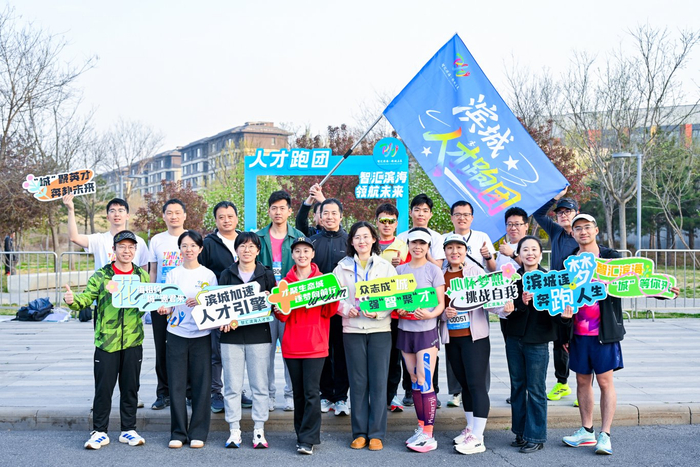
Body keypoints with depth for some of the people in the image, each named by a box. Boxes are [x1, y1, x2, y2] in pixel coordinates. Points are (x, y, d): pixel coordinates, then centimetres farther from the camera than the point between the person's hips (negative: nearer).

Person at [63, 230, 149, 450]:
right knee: (103, 388, 3)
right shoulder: (101, 275, -1)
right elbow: (86, 298, -9)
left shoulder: (142, 276, 8)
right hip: (106, 341, -2)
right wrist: (72, 300, -29)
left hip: (133, 342, 2)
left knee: (130, 388, 9)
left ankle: (129, 430, 21)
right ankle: (99, 432, 16)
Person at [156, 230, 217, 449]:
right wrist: (164, 309, -17)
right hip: (177, 334, 1)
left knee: (201, 385, 0)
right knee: (176, 384, 1)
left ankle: (198, 433, 11)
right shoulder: (172, 274, 8)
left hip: (201, 335, -1)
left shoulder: (209, 275, 4)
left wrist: (200, 303, -15)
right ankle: (178, 433, 12)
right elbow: (168, 304, 5)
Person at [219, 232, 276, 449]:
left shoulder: (266, 274, 7)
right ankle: (234, 431, 11)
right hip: (232, 336, 1)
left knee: (259, 385, 2)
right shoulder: (227, 274, 9)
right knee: (232, 386, 2)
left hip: (258, 335, 0)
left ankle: (259, 431, 10)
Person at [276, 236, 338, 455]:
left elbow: (328, 312, 1)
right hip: (292, 345, 3)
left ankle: (308, 439, -1)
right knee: (298, 392, 10)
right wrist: (280, 310, -15)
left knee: (311, 392, -7)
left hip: (315, 344, -3)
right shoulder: (286, 281, 8)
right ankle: (302, 433, 21)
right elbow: (283, 317, 7)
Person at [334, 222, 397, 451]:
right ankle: (359, 433, 14)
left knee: (378, 382, 0)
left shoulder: (385, 266, 6)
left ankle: (376, 433, 9)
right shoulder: (343, 267, 8)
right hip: (352, 329, 1)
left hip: (380, 329, 0)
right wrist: (346, 309, -14)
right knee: (358, 382, 4)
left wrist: (378, 312, -15)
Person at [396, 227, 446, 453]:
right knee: (415, 382, 11)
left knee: (425, 382, -7)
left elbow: (441, 304, -6)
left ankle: (429, 435, -2)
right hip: (405, 330, 4)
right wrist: (398, 309, -11)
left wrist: (430, 314, -26)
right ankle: (420, 428, 21)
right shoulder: (399, 270, 8)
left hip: (426, 331, -4)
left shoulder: (434, 270, -3)